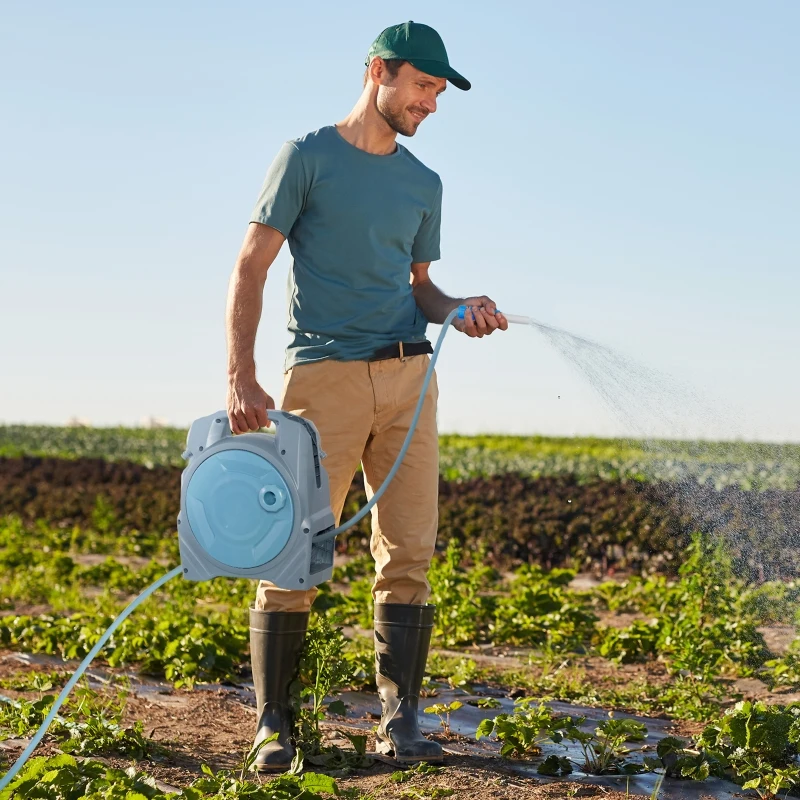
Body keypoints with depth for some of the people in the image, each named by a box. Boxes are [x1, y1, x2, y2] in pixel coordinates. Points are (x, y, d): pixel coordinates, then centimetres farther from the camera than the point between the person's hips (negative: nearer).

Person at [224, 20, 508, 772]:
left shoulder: (423, 185, 17)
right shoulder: (307, 157, 2)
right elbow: (250, 269, -2)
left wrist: (460, 309, 1)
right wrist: (240, 376, -13)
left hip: (407, 374, 5)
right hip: (322, 373, -5)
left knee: (409, 553, -2)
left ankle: (399, 719, 4)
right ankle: (273, 724, 4)